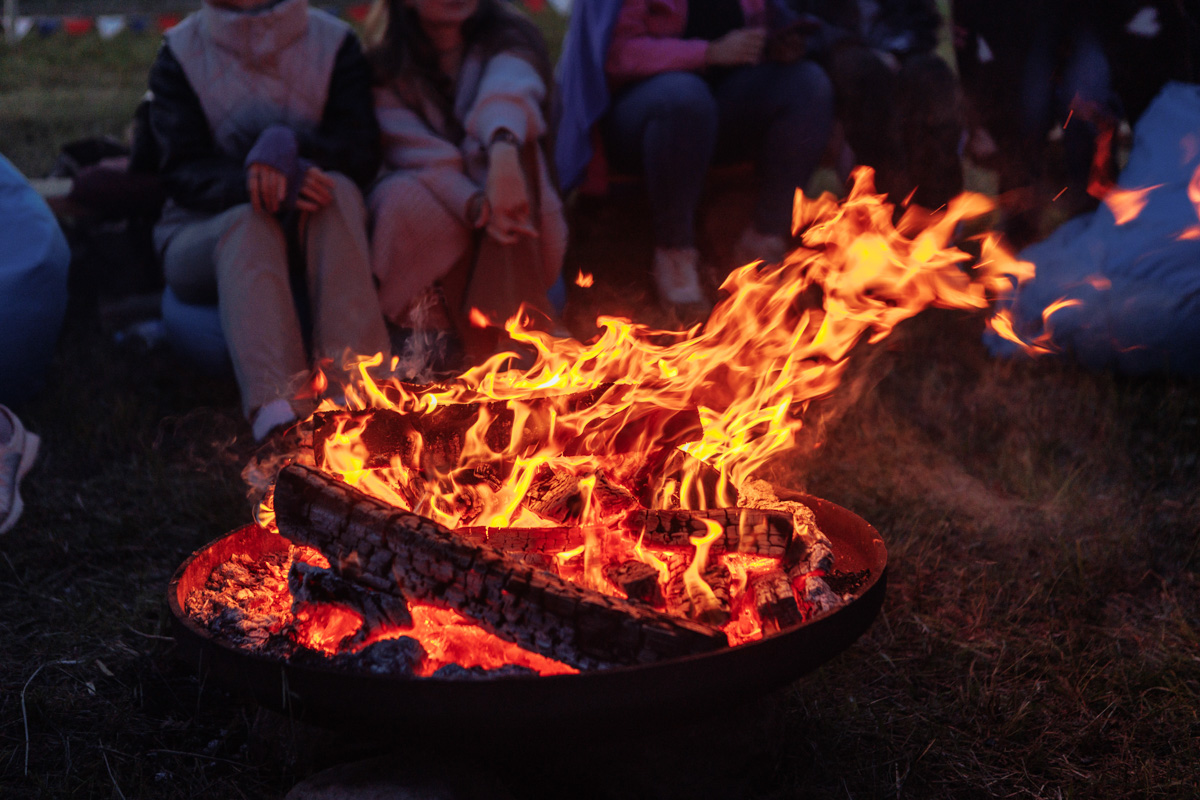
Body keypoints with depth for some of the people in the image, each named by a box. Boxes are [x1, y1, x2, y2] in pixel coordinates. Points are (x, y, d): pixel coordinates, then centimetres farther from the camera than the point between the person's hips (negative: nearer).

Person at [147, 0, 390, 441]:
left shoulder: (334, 43, 4)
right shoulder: (179, 56, 2)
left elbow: (361, 155, -7)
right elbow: (182, 173, -10)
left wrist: (285, 146, -28)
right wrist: (276, 181, -30)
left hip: (312, 238, 1)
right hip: (204, 234, -1)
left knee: (337, 191, -31)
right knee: (250, 222, -34)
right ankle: (277, 409, -56)